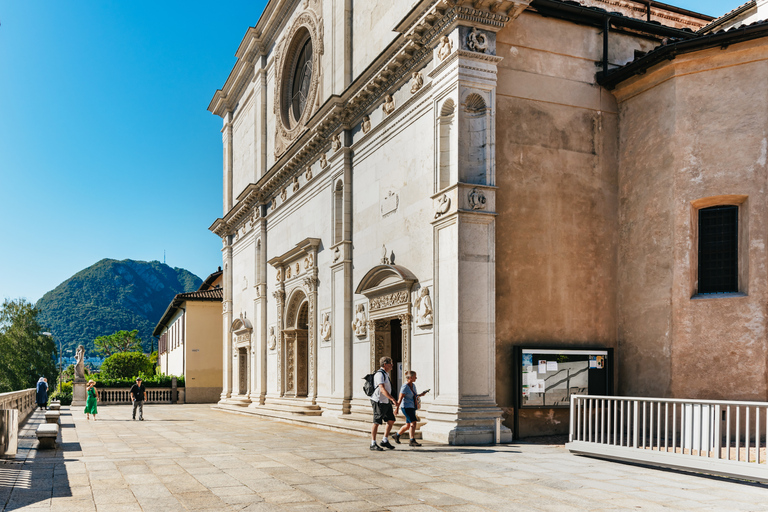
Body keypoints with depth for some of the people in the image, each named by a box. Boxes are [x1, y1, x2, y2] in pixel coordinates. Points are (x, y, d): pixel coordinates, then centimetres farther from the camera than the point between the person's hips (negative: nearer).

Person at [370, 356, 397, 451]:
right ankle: (373, 444, 1)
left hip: (386, 402, 10)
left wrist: (391, 400, 24)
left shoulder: (386, 374, 16)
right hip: (379, 402, -10)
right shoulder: (379, 374, -16)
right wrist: (392, 399, -33)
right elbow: (382, 389, -27)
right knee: (376, 422, -5)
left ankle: (385, 441, 18)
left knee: (391, 420, 8)